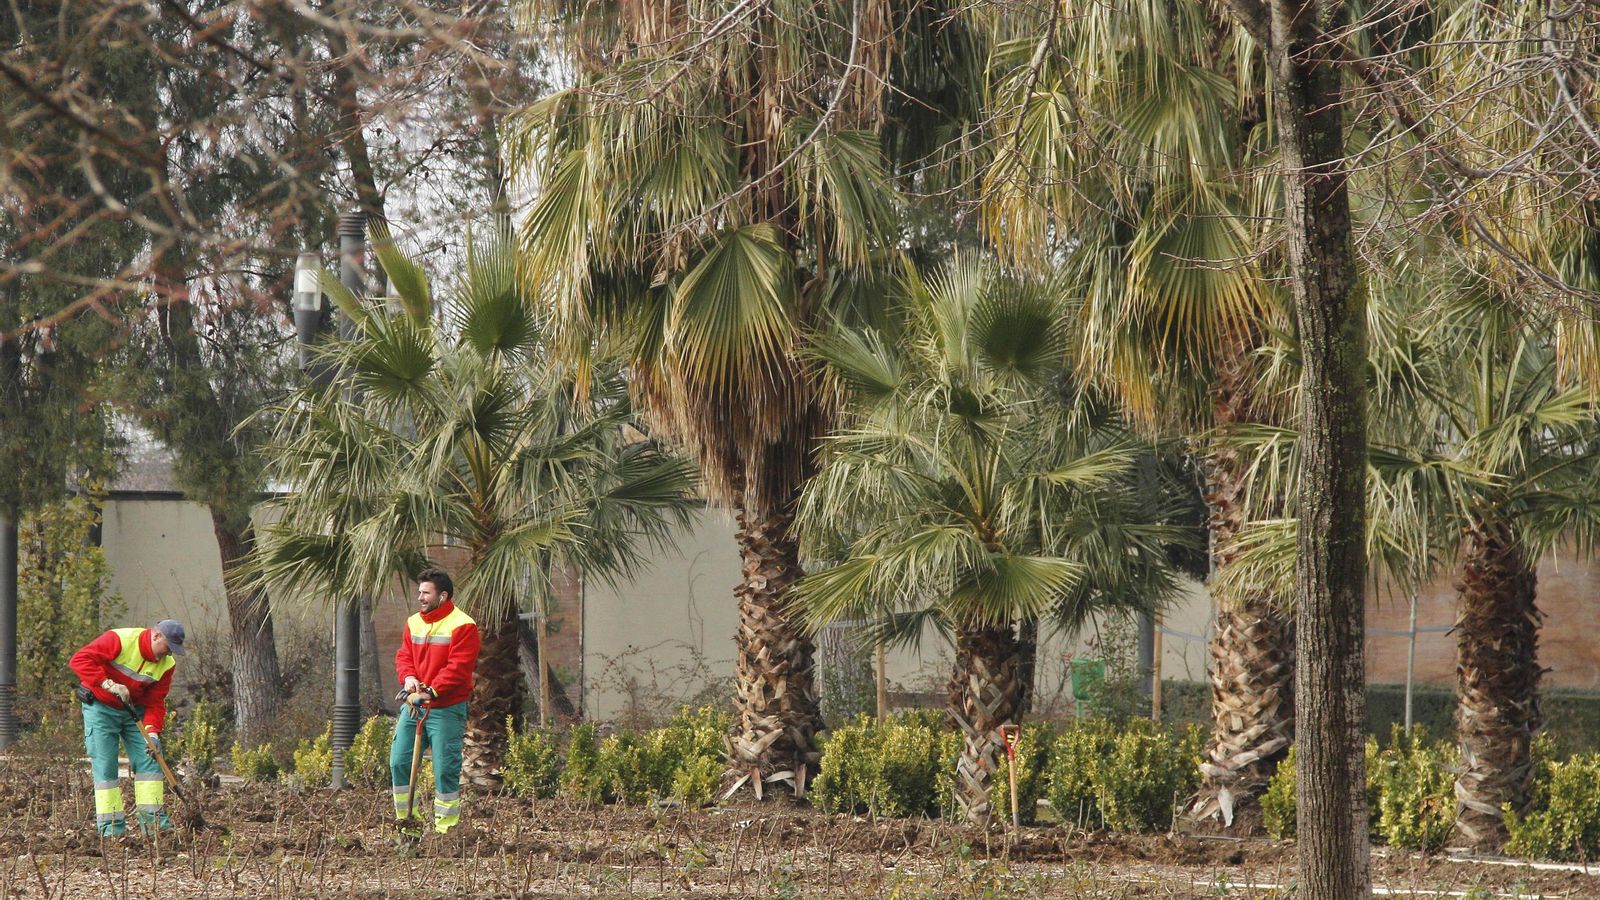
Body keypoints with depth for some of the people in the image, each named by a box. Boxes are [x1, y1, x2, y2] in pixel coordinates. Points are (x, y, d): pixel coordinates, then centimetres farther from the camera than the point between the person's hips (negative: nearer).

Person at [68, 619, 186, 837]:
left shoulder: (167, 663, -4)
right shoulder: (120, 640, -22)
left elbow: (155, 702, -3)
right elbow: (80, 660, -27)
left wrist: (152, 732, -19)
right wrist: (109, 684, -34)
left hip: (134, 711, 5)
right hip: (100, 708, -5)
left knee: (149, 760, -3)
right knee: (105, 767, -7)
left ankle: (154, 819, 1)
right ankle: (111, 826, -5)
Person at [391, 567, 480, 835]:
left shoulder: (462, 626, -9)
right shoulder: (413, 623, 14)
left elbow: (458, 668, -17)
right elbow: (404, 655, 13)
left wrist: (432, 691, -26)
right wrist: (408, 677, -10)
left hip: (446, 709, -7)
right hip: (413, 704, 7)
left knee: (446, 769, -6)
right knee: (399, 762, 3)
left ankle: (445, 828, 0)